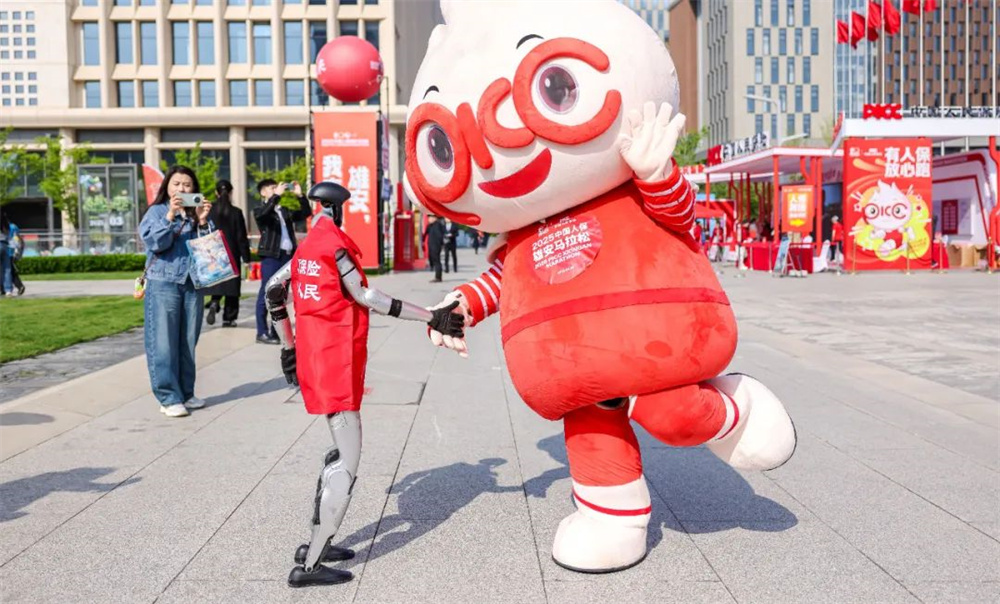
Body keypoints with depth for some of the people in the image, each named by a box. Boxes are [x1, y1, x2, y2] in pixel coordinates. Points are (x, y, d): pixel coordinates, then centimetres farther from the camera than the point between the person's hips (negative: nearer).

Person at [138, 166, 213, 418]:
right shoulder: (157, 212, 3)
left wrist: (203, 221, -8)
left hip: (193, 284, 4)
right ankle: (168, 397, -2)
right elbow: (155, 243, -11)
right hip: (163, 284, -4)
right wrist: (170, 216, -20)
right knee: (163, 344, -5)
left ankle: (186, 393, 17)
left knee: (188, 343, 8)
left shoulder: (197, 213, 13)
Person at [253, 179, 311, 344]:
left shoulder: (285, 211, 19)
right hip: (271, 257, -6)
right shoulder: (260, 211, 2)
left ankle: (276, 331, 16)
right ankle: (262, 332, 0)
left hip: (288, 256, 6)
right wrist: (277, 195, -21)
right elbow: (262, 214, -22)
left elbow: (306, 213, 17)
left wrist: (300, 196, 5)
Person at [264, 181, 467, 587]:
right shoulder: (335, 243, -12)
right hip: (336, 360, -9)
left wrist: (289, 348, 24)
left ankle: (314, 544, 22)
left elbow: (273, 290, 18)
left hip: (314, 357, 9)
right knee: (348, 462, -6)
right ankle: (308, 566, -5)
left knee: (341, 452, 18)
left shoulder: (306, 247, 12)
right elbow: (364, 297, -16)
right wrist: (431, 317, -17)